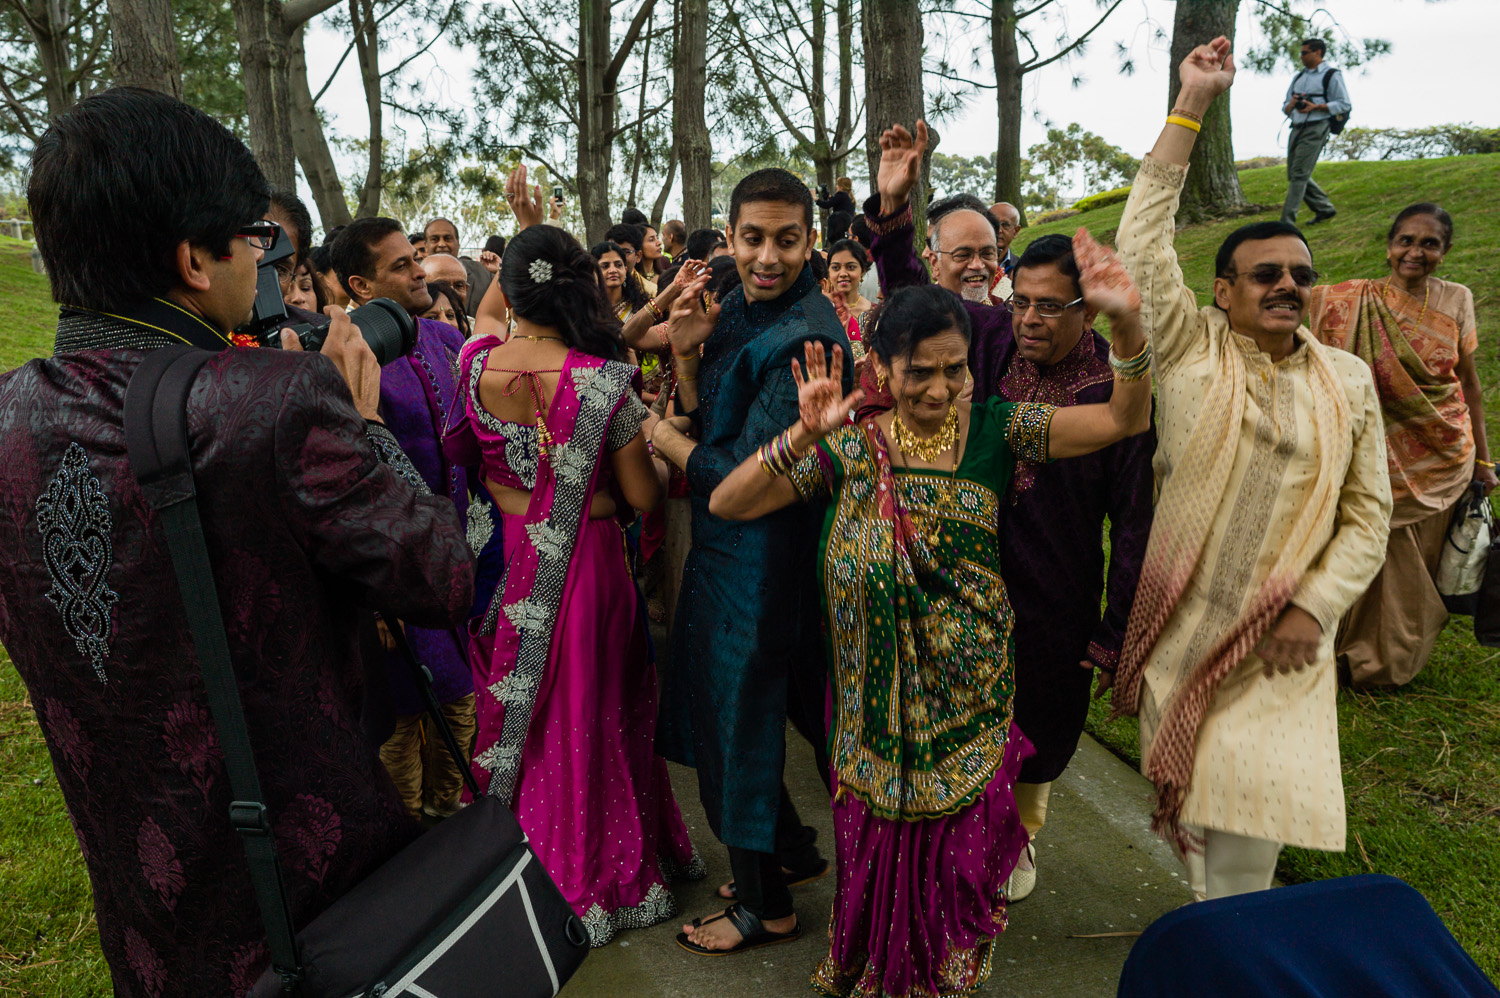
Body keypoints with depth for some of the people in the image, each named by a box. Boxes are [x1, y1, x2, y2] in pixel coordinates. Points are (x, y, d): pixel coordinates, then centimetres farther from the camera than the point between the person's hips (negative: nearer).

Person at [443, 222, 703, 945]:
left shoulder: (474, 363, -9)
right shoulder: (604, 381, -18)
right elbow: (643, 497, -11)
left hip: (502, 565, 3)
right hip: (585, 570, -3)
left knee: (514, 713, 21)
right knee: (588, 713, 14)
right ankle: (596, 876, 31)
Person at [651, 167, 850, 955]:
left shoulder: (804, 337, -22)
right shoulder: (736, 310, 5)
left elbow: (745, 474, -23)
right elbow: (703, 425, 5)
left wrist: (663, 438, -8)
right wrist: (685, 353, -11)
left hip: (761, 558, -9)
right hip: (722, 544, 9)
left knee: (738, 715, 6)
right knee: (725, 705, 22)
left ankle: (765, 905, 29)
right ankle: (794, 850, 43)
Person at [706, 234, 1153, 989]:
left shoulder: (994, 430, -8)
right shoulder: (851, 446, -9)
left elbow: (1124, 419, -16)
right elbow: (727, 504, -15)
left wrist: (1128, 322, -33)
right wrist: (803, 436, -30)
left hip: (969, 686, 0)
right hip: (880, 685, 0)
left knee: (963, 833, 16)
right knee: (881, 833, 15)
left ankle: (952, 969, 45)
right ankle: (874, 969, 43)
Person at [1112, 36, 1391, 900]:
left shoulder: (1349, 381, 4)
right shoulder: (1192, 349, -2)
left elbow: (1368, 516, 5)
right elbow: (1143, 241, -12)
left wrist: (1316, 607, -8)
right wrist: (1191, 106, -11)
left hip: (1284, 636, 1)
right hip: (1182, 625, 0)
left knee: (1253, 805, -4)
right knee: (1191, 785, 10)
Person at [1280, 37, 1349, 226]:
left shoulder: (1331, 75, 1)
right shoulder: (1298, 77, 22)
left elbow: (1344, 104, -4)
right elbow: (1286, 108, 22)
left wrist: (1316, 107, -15)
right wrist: (1291, 105, -2)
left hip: (1316, 129, -8)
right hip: (1297, 129, 8)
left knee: (1299, 174, -13)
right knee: (1293, 174, 9)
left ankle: (1287, 220, -15)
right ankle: (1324, 208, 24)